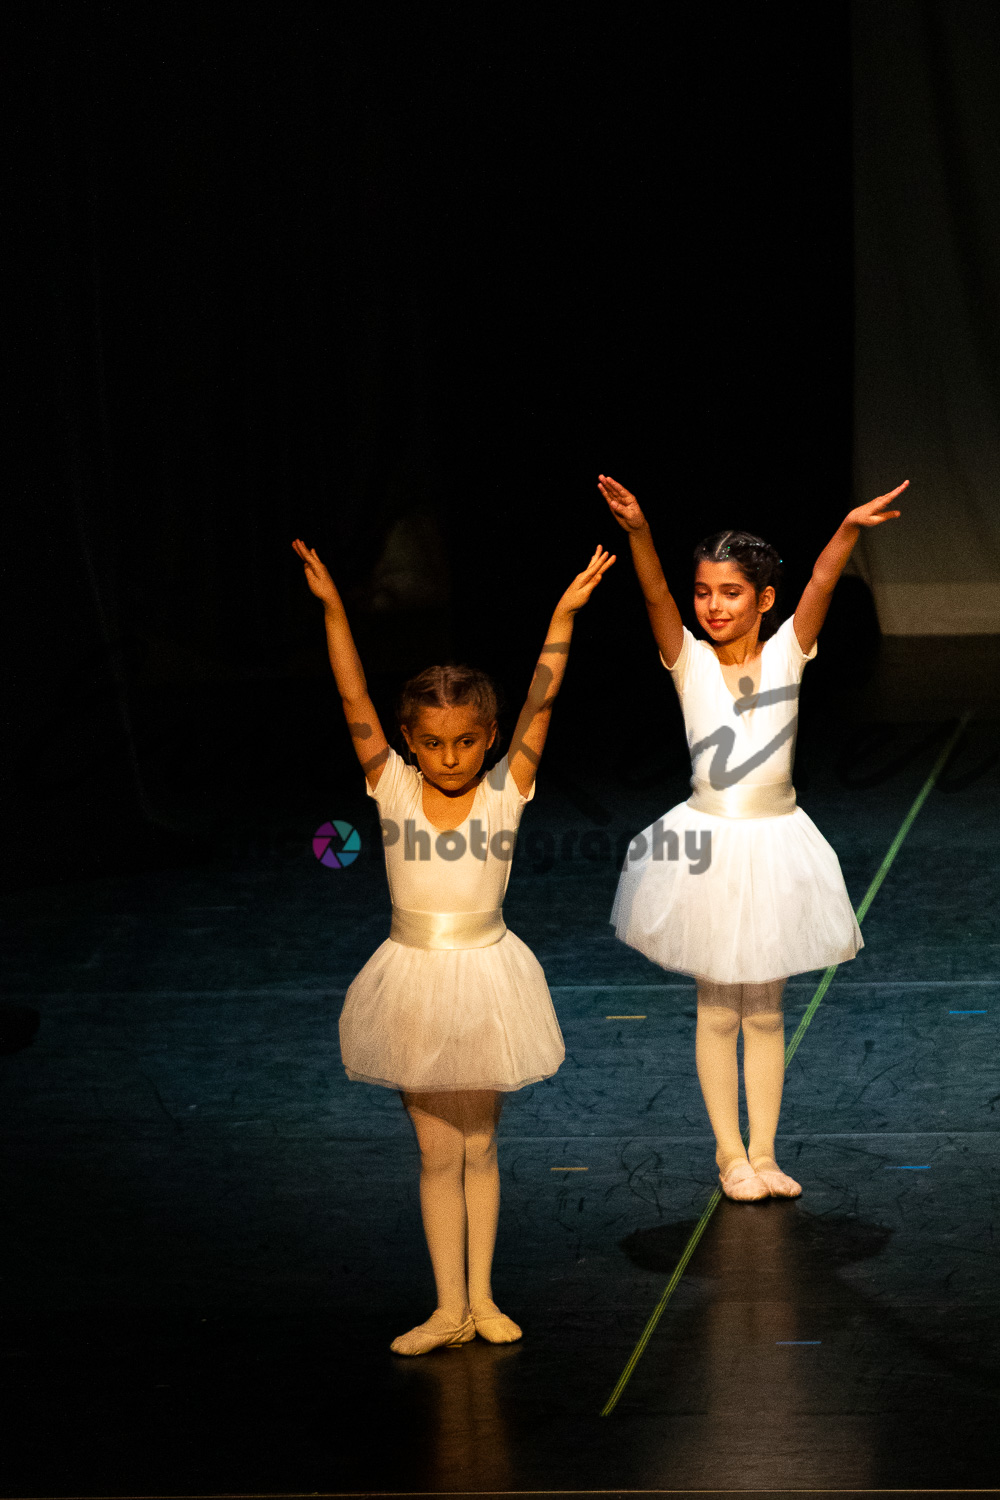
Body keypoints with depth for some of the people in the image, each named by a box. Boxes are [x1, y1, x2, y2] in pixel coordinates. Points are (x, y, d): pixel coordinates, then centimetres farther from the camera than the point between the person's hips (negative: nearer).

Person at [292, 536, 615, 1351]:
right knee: (437, 1152, 7)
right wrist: (332, 609, -23)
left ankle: (481, 1295, 23)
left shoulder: (507, 789, -8)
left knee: (480, 1144, 12)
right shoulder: (393, 788, -7)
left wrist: (564, 614, -21)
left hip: (486, 977, 0)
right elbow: (356, 702, -14)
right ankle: (450, 1308, 14)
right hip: (416, 979, 0)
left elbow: (540, 703, -14)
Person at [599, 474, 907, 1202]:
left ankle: (764, 1152, 19)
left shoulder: (785, 652, -4)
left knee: (765, 1008, 11)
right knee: (717, 1009, 8)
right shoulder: (689, 662, -6)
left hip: (776, 842, 1)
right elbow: (656, 596, -22)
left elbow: (820, 584, -19)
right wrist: (638, 532, -40)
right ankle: (730, 1152, 19)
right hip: (710, 843, -1)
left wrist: (849, 529, -37)